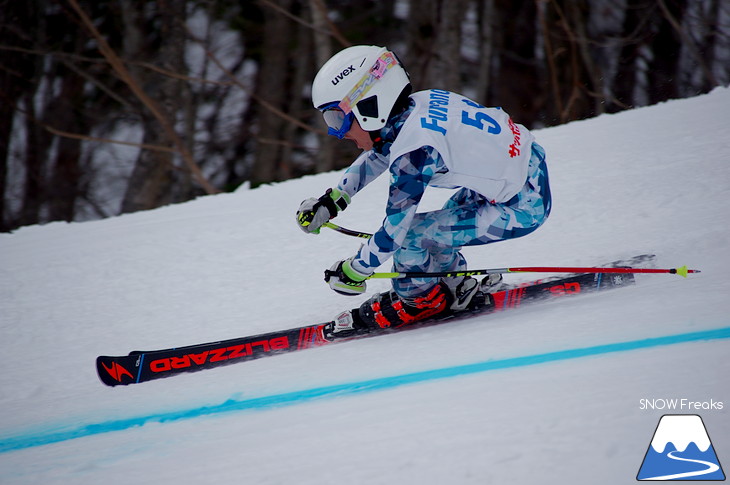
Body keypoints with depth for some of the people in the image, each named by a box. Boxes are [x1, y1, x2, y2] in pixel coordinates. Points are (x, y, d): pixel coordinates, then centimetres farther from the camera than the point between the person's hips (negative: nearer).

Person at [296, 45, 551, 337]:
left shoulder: (414, 151, -24)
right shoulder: (417, 105, 0)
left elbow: (395, 229, -18)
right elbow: (376, 155, 21)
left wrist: (353, 272, -5)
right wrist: (333, 200, 19)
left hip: (523, 208, -9)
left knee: (408, 234, -8)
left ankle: (422, 300, 16)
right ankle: (454, 290, 33)